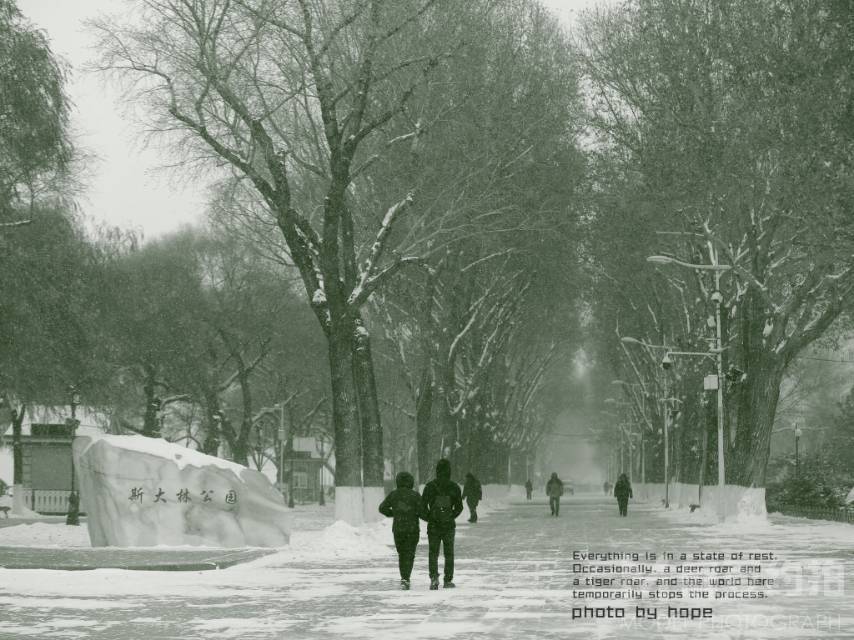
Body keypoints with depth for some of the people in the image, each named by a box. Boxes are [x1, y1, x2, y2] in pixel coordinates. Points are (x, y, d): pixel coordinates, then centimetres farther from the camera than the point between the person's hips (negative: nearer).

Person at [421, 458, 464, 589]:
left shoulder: (430, 486, -5)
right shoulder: (454, 487, -2)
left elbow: (423, 505, -6)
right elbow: (459, 507, 3)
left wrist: (428, 518, 9)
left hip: (433, 525, -1)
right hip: (449, 525, 1)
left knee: (433, 553, 6)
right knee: (449, 554, 11)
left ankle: (434, 576, -13)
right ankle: (448, 580, 9)